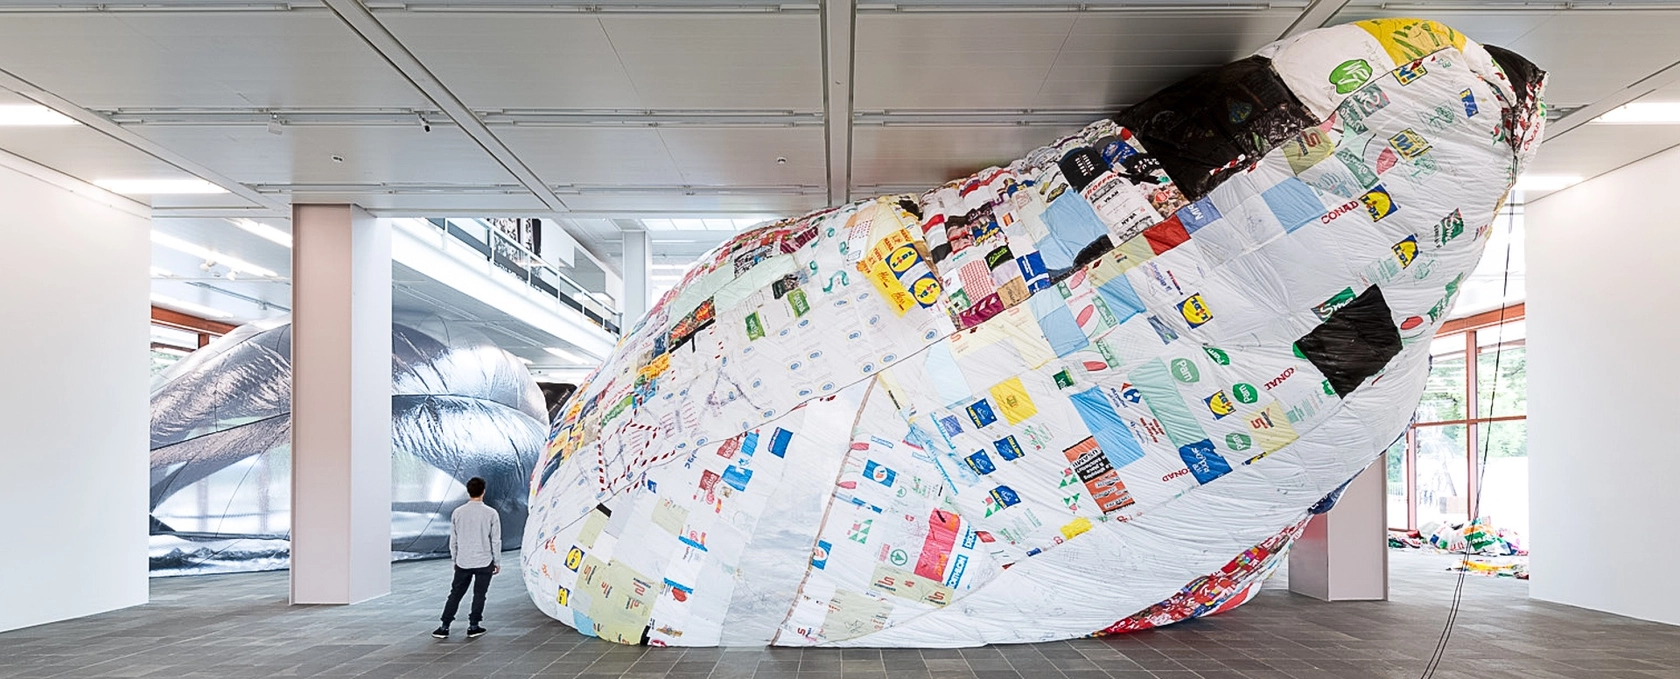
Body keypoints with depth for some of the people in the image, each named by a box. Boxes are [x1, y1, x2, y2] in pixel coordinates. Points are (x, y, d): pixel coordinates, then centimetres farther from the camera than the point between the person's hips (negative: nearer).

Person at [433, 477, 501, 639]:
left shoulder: (457, 513, -1)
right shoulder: (491, 513, -8)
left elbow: (453, 540, 6)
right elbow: (496, 540, -4)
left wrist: (454, 559, 18)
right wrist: (497, 562, 6)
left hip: (463, 562, 2)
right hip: (484, 562, -2)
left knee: (455, 594, 10)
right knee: (479, 594, 9)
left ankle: (444, 627, 10)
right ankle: (473, 627, 11)